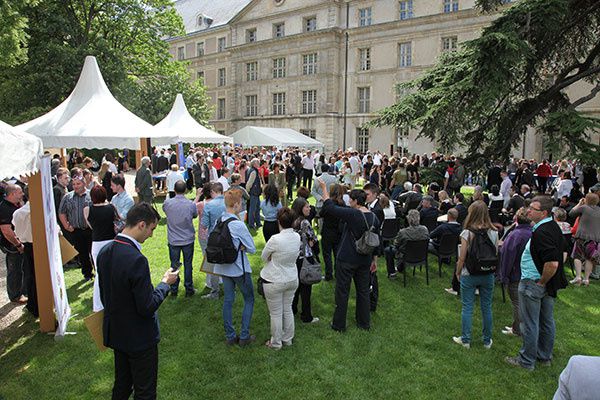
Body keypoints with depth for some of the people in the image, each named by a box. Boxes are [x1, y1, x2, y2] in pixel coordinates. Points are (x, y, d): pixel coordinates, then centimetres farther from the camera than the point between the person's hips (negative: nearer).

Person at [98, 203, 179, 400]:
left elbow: (104, 296, 8)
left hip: (115, 333, 8)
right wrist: (165, 283, -11)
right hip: (139, 338, -8)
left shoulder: (105, 252, -4)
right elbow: (148, 307, -25)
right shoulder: (136, 260, -31)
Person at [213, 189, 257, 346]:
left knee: (228, 300, 15)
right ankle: (244, 336, 15)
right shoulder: (238, 225, -23)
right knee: (249, 299, 12)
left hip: (223, 267, 6)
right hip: (240, 269, -6)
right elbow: (252, 249, -17)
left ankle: (230, 336, 25)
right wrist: (241, 247, 0)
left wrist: (236, 246, -2)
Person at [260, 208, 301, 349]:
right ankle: (288, 339, 37)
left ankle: (276, 343, 28)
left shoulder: (275, 239, -27)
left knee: (276, 313, 11)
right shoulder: (297, 237, -9)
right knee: (288, 310, 21)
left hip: (274, 282, -5)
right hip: (292, 279, 6)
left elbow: (264, 257, -9)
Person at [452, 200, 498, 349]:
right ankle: (487, 341, 27)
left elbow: (462, 258, -12)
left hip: (469, 275, -3)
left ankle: (465, 340, 20)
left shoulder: (467, 233, -16)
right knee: (487, 307, 15)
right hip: (488, 275, 3)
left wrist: (458, 273, 3)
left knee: (467, 307, 9)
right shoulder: (494, 232, -6)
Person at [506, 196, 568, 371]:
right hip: (550, 284, 10)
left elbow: (552, 263, -34)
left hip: (533, 284, -10)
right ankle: (545, 356, 35)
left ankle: (527, 361, 17)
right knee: (547, 321, 20)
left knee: (529, 324, 4)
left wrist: (541, 282, -19)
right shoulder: (554, 227, 5)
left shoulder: (541, 233, -26)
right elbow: (559, 255, 18)